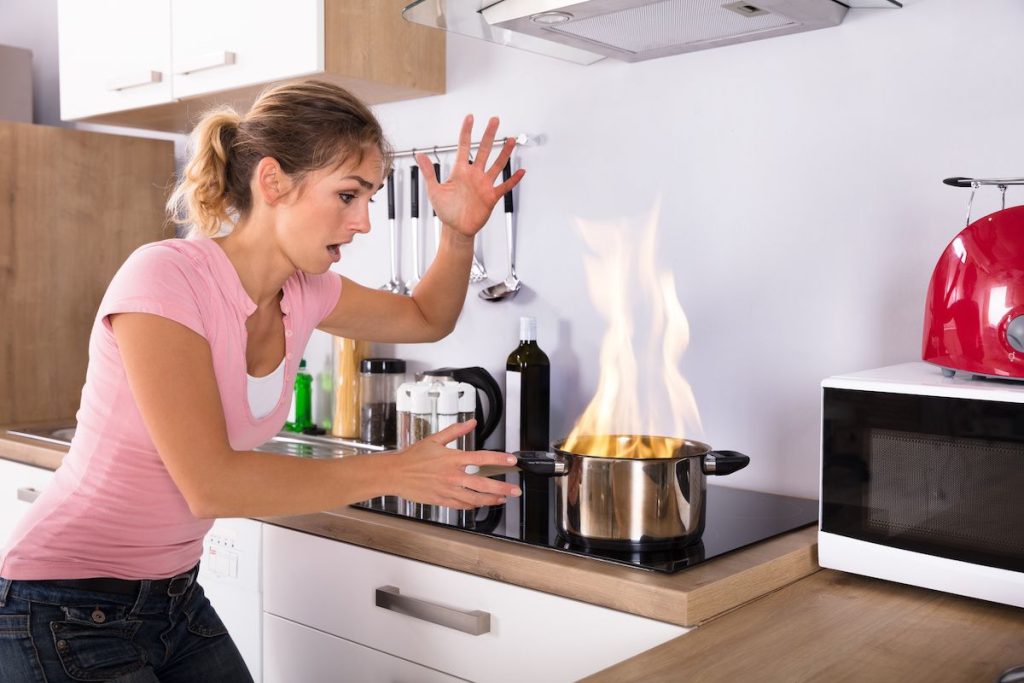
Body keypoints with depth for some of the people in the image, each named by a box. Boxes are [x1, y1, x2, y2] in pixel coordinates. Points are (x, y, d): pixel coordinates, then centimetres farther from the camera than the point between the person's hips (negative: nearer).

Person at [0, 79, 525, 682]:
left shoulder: (305, 293, -3)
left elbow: (427, 318, 13)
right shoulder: (164, 278, -24)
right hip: (70, 613, -6)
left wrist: (460, 235, -6)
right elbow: (211, 484, -29)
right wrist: (392, 473, -23)